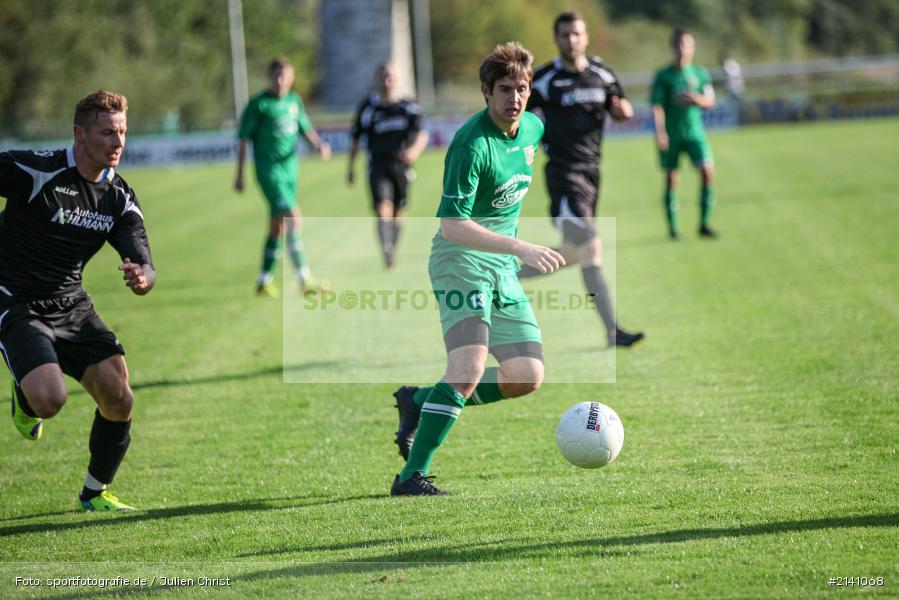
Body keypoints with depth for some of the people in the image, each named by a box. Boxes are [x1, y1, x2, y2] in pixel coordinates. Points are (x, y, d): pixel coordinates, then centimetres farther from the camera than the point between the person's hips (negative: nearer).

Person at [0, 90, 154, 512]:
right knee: (50, 399, -27)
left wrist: (142, 279, -28)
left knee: (119, 400, -4)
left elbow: (143, 263, -4)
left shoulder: (120, 198, 0)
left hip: (71, 306, 6)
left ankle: (95, 493, 20)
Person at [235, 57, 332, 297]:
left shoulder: (294, 100, 9)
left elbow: (305, 128, 20)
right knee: (294, 218, -17)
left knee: (277, 227, 12)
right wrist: (239, 175, -6)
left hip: (289, 169, 7)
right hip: (269, 171, -7)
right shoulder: (258, 104, -8)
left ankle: (264, 281, 23)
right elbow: (243, 139, -5)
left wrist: (319, 144, -1)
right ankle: (305, 280, -18)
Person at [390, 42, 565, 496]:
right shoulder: (472, 144, -21)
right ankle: (412, 476, -20)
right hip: (462, 259, -8)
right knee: (469, 367, -24)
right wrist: (521, 249, -32)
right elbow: (452, 224, -26)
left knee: (528, 376, 3)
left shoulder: (534, 128, 4)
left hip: (503, 267, 8)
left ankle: (420, 401, 19)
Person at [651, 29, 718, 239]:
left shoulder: (700, 74, 7)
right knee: (671, 178, 3)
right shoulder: (663, 75, -2)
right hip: (670, 134, -2)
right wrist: (660, 132, -21)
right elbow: (657, 105, -8)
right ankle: (673, 227, 14)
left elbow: (710, 102, 9)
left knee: (707, 171, -14)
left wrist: (698, 99, -14)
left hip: (694, 132, 2)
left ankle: (704, 224, -7)